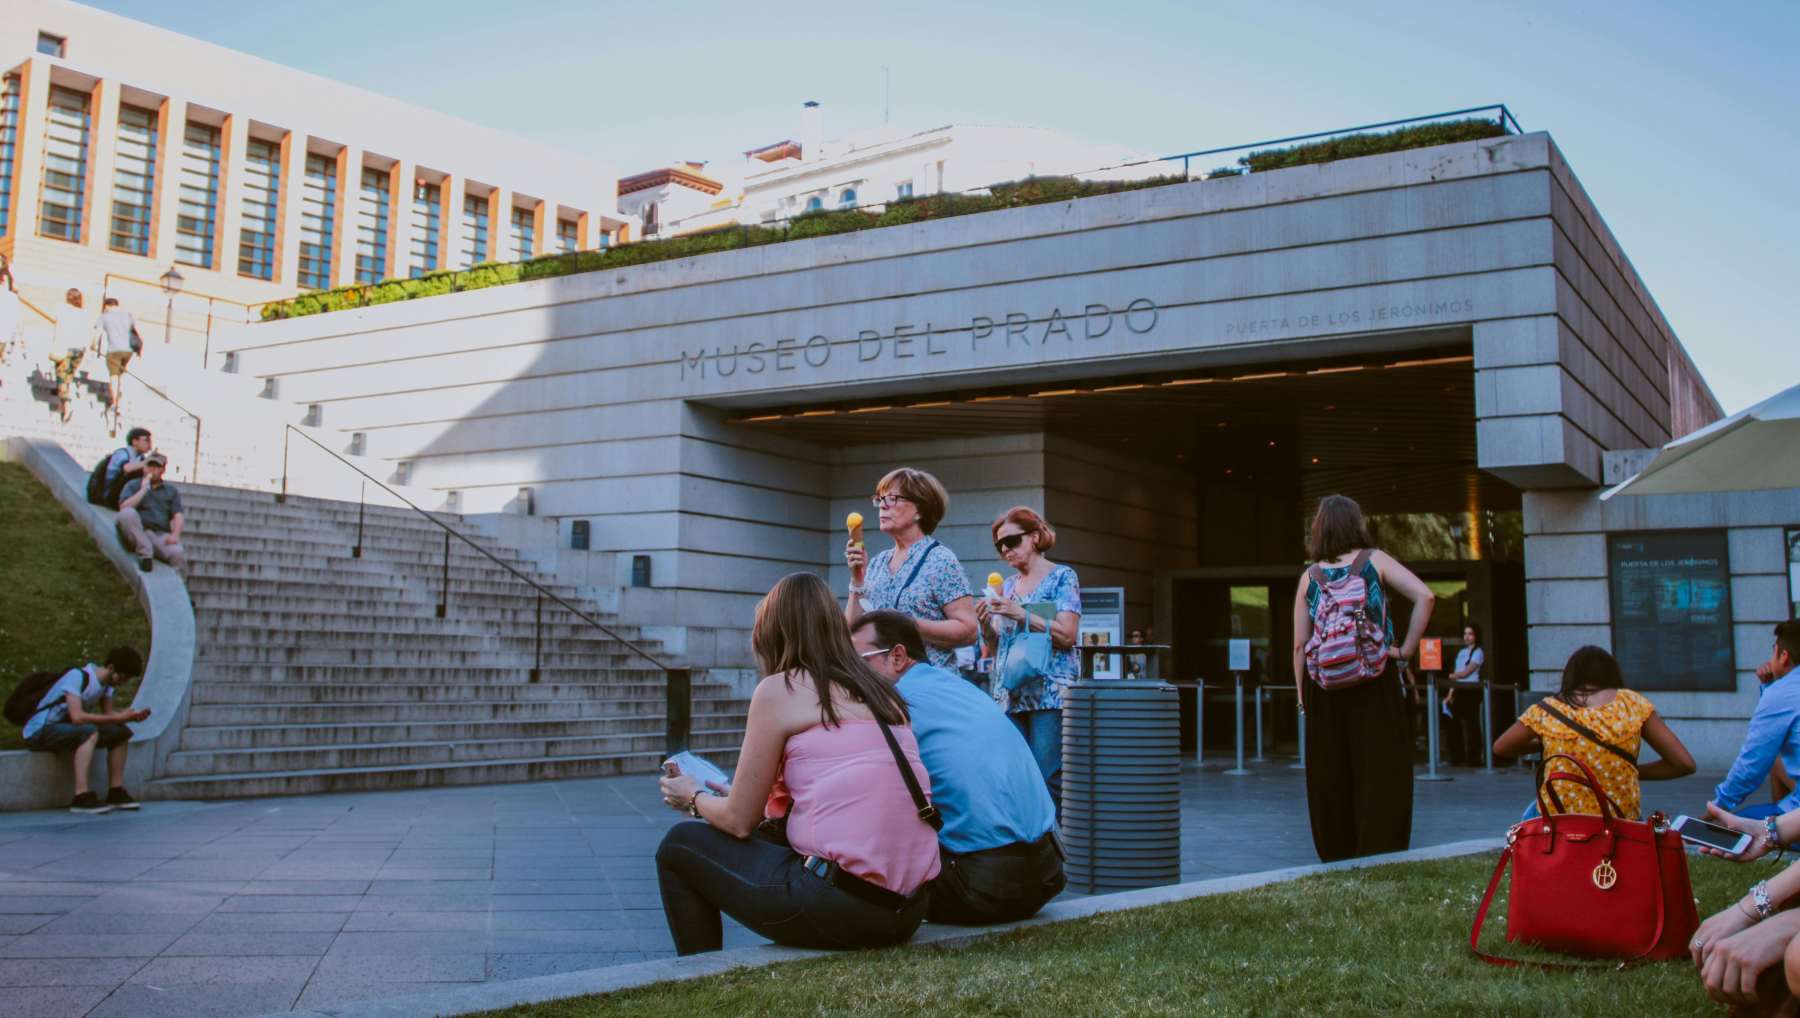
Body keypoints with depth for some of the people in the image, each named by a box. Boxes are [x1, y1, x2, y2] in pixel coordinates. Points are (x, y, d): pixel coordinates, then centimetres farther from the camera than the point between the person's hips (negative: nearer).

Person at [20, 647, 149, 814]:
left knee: (121, 733, -4)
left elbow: (108, 714, 2)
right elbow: (77, 717, -34)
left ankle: (116, 793, 0)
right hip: (39, 732, -9)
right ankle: (82, 797, -38)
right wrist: (118, 718, -31)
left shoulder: (108, 682, 3)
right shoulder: (77, 677, -24)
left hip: (65, 727, 9)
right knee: (90, 731, -34)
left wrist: (131, 716, -17)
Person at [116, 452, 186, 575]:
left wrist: (175, 535, -11)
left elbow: (178, 516, 9)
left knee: (178, 553, -32)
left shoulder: (171, 490, 20)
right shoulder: (132, 485, 16)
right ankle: (145, 554, -26)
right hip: (137, 534, 0)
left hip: (162, 535, 0)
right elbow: (123, 508, -3)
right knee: (128, 513, -32)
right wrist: (144, 489, -5)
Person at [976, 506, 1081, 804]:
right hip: (1010, 695, 6)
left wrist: (1022, 615, -17)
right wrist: (986, 625, -2)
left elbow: (1068, 635, -9)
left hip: (1050, 693, -6)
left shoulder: (1062, 577, 2)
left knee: (1047, 779, -12)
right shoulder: (1008, 586, 18)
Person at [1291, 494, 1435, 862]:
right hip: (1377, 686, -2)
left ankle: (1337, 858, 16)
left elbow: (1300, 645, 1)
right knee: (1379, 777, 3)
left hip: (1326, 692, 2)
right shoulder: (1375, 560, -1)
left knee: (1330, 781, 10)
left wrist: (1302, 694, 10)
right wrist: (1406, 649, -6)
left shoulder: (1310, 577, 3)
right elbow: (1424, 596, -14)